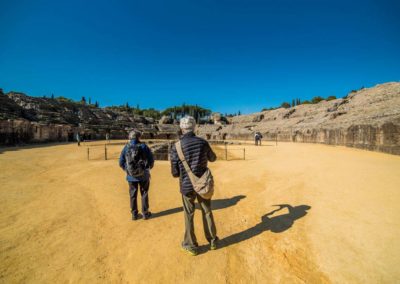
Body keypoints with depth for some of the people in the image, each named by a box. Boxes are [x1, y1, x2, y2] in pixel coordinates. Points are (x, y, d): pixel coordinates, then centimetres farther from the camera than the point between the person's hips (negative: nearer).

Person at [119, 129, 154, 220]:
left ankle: (134, 214, 24)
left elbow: (121, 162, -1)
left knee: (133, 195, 14)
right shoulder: (143, 146, -10)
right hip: (143, 175, -1)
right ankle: (145, 213, 22)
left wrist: (127, 170, 15)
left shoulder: (126, 148, -4)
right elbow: (151, 159, -8)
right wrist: (148, 168, 11)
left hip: (131, 176, 2)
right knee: (144, 194, 13)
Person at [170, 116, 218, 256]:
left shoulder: (176, 147, -15)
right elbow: (213, 158, 11)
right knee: (207, 212, 19)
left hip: (187, 185, -2)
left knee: (189, 215, 15)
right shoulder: (203, 142, -8)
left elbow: (175, 173, -11)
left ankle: (191, 245, 30)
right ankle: (212, 241, 36)